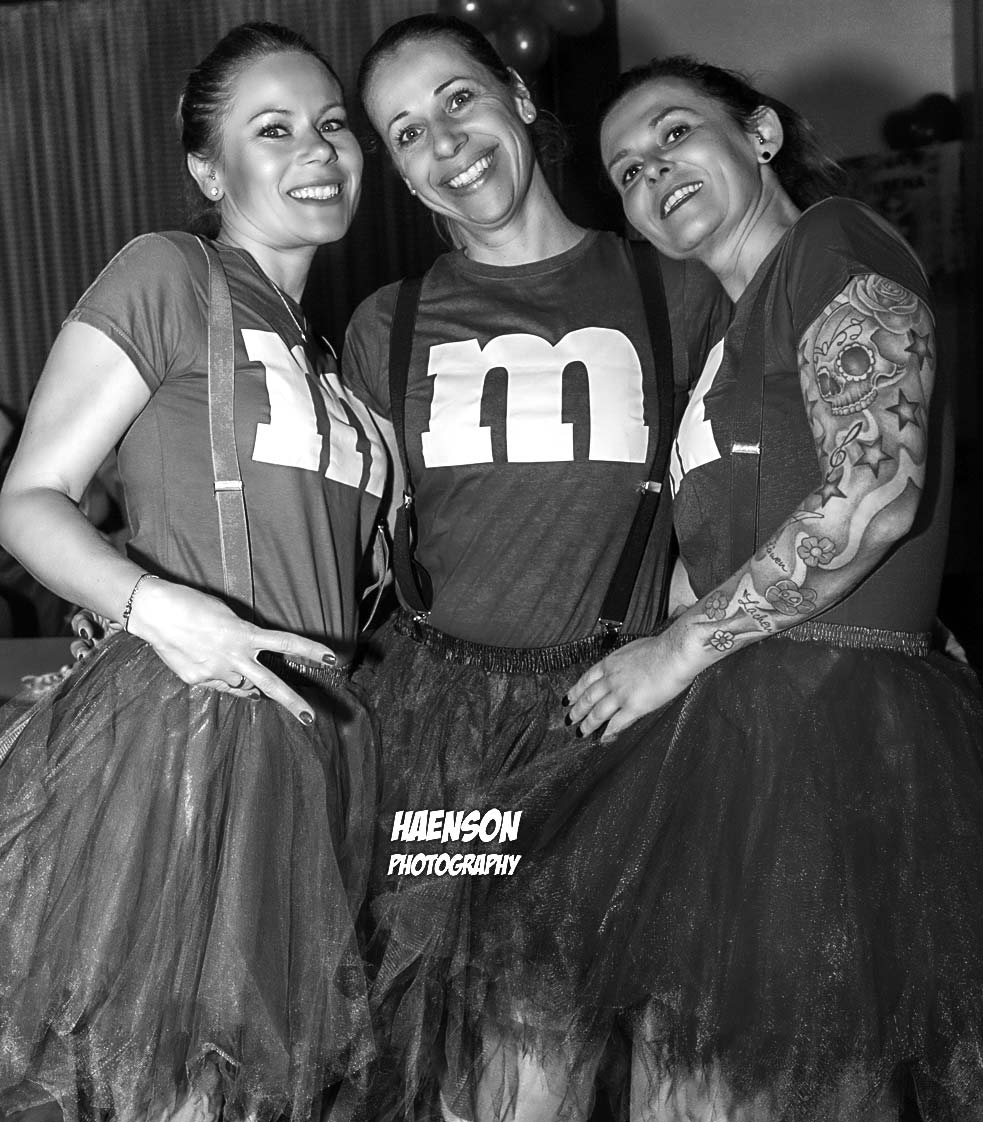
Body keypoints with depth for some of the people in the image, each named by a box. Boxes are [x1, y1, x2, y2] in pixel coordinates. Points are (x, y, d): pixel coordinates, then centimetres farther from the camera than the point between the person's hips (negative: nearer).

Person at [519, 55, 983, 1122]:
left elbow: (876, 495, -17)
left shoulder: (837, 247, -3)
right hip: (742, 732, 9)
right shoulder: (734, 332, 24)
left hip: (829, 719, -9)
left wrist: (681, 648, -11)